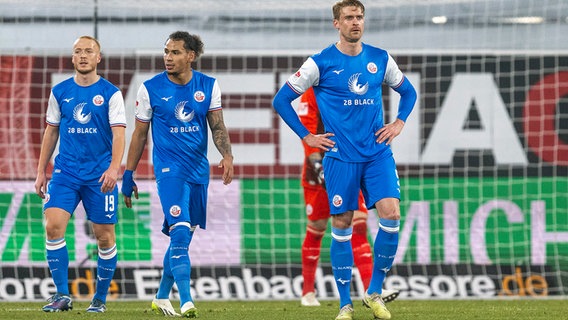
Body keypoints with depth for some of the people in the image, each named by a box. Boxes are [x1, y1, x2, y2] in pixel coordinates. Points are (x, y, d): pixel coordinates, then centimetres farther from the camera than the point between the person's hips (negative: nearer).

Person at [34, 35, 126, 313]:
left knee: (104, 236, 1)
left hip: (100, 175, -2)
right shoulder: (60, 92, 7)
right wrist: (41, 171, 10)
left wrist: (114, 168, -24)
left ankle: (100, 298, 16)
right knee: (53, 225, -15)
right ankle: (62, 294, -9)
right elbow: (51, 132, 14)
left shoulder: (110, 93, -2)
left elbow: (118, 134, -9)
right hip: (66, 172, 2)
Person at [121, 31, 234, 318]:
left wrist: (227, 155, -17)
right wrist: (128, 175, 5)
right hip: (169, 168, -4)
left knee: (184, 237, 12)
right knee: (180, 232, -19)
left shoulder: (208, 86, 3)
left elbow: (217, 126, 2)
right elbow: (139, 134, 4)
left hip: (199, 170, 4)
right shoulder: (151, 88, -3)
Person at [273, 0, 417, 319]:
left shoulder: (380, 59, 7)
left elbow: (408, 92, 23)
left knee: (391, 214, -13)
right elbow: (281, 100, 2)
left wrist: (399, 123, 8)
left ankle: (375, 293, 1)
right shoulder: (320, 63, -3)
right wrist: (307, 137, -2)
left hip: (378, 152, 2)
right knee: (342, 226, -1)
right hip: (340, 157, -2)